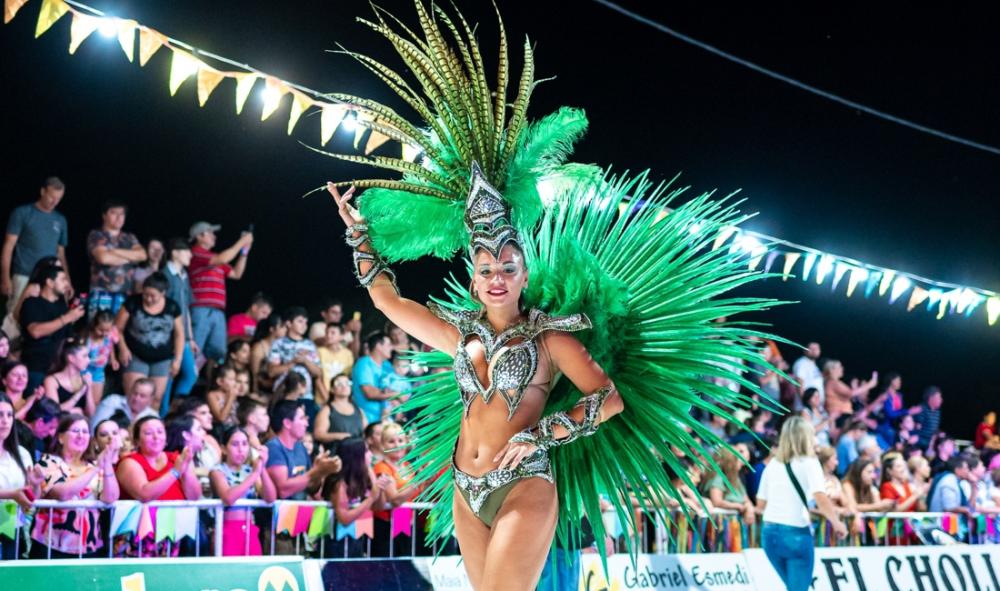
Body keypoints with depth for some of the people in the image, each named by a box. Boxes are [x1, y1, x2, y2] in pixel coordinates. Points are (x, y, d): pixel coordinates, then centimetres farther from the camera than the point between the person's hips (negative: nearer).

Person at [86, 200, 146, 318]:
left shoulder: (130, 238, 19)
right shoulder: (96, 235, 4)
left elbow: (142, 255, 2)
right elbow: (104, 257, -13)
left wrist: (115, 251, -5)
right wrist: (130, 257, 1)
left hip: (125, 296, 4)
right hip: (102, 295, -4)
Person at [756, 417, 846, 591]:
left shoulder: (772, 464, 12)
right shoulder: (808, 463, -5)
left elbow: (760, 506, 12)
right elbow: (821, 499, -20)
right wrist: (837, 522, -10)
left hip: (769, 533, 6)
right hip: (795, 534, -6)